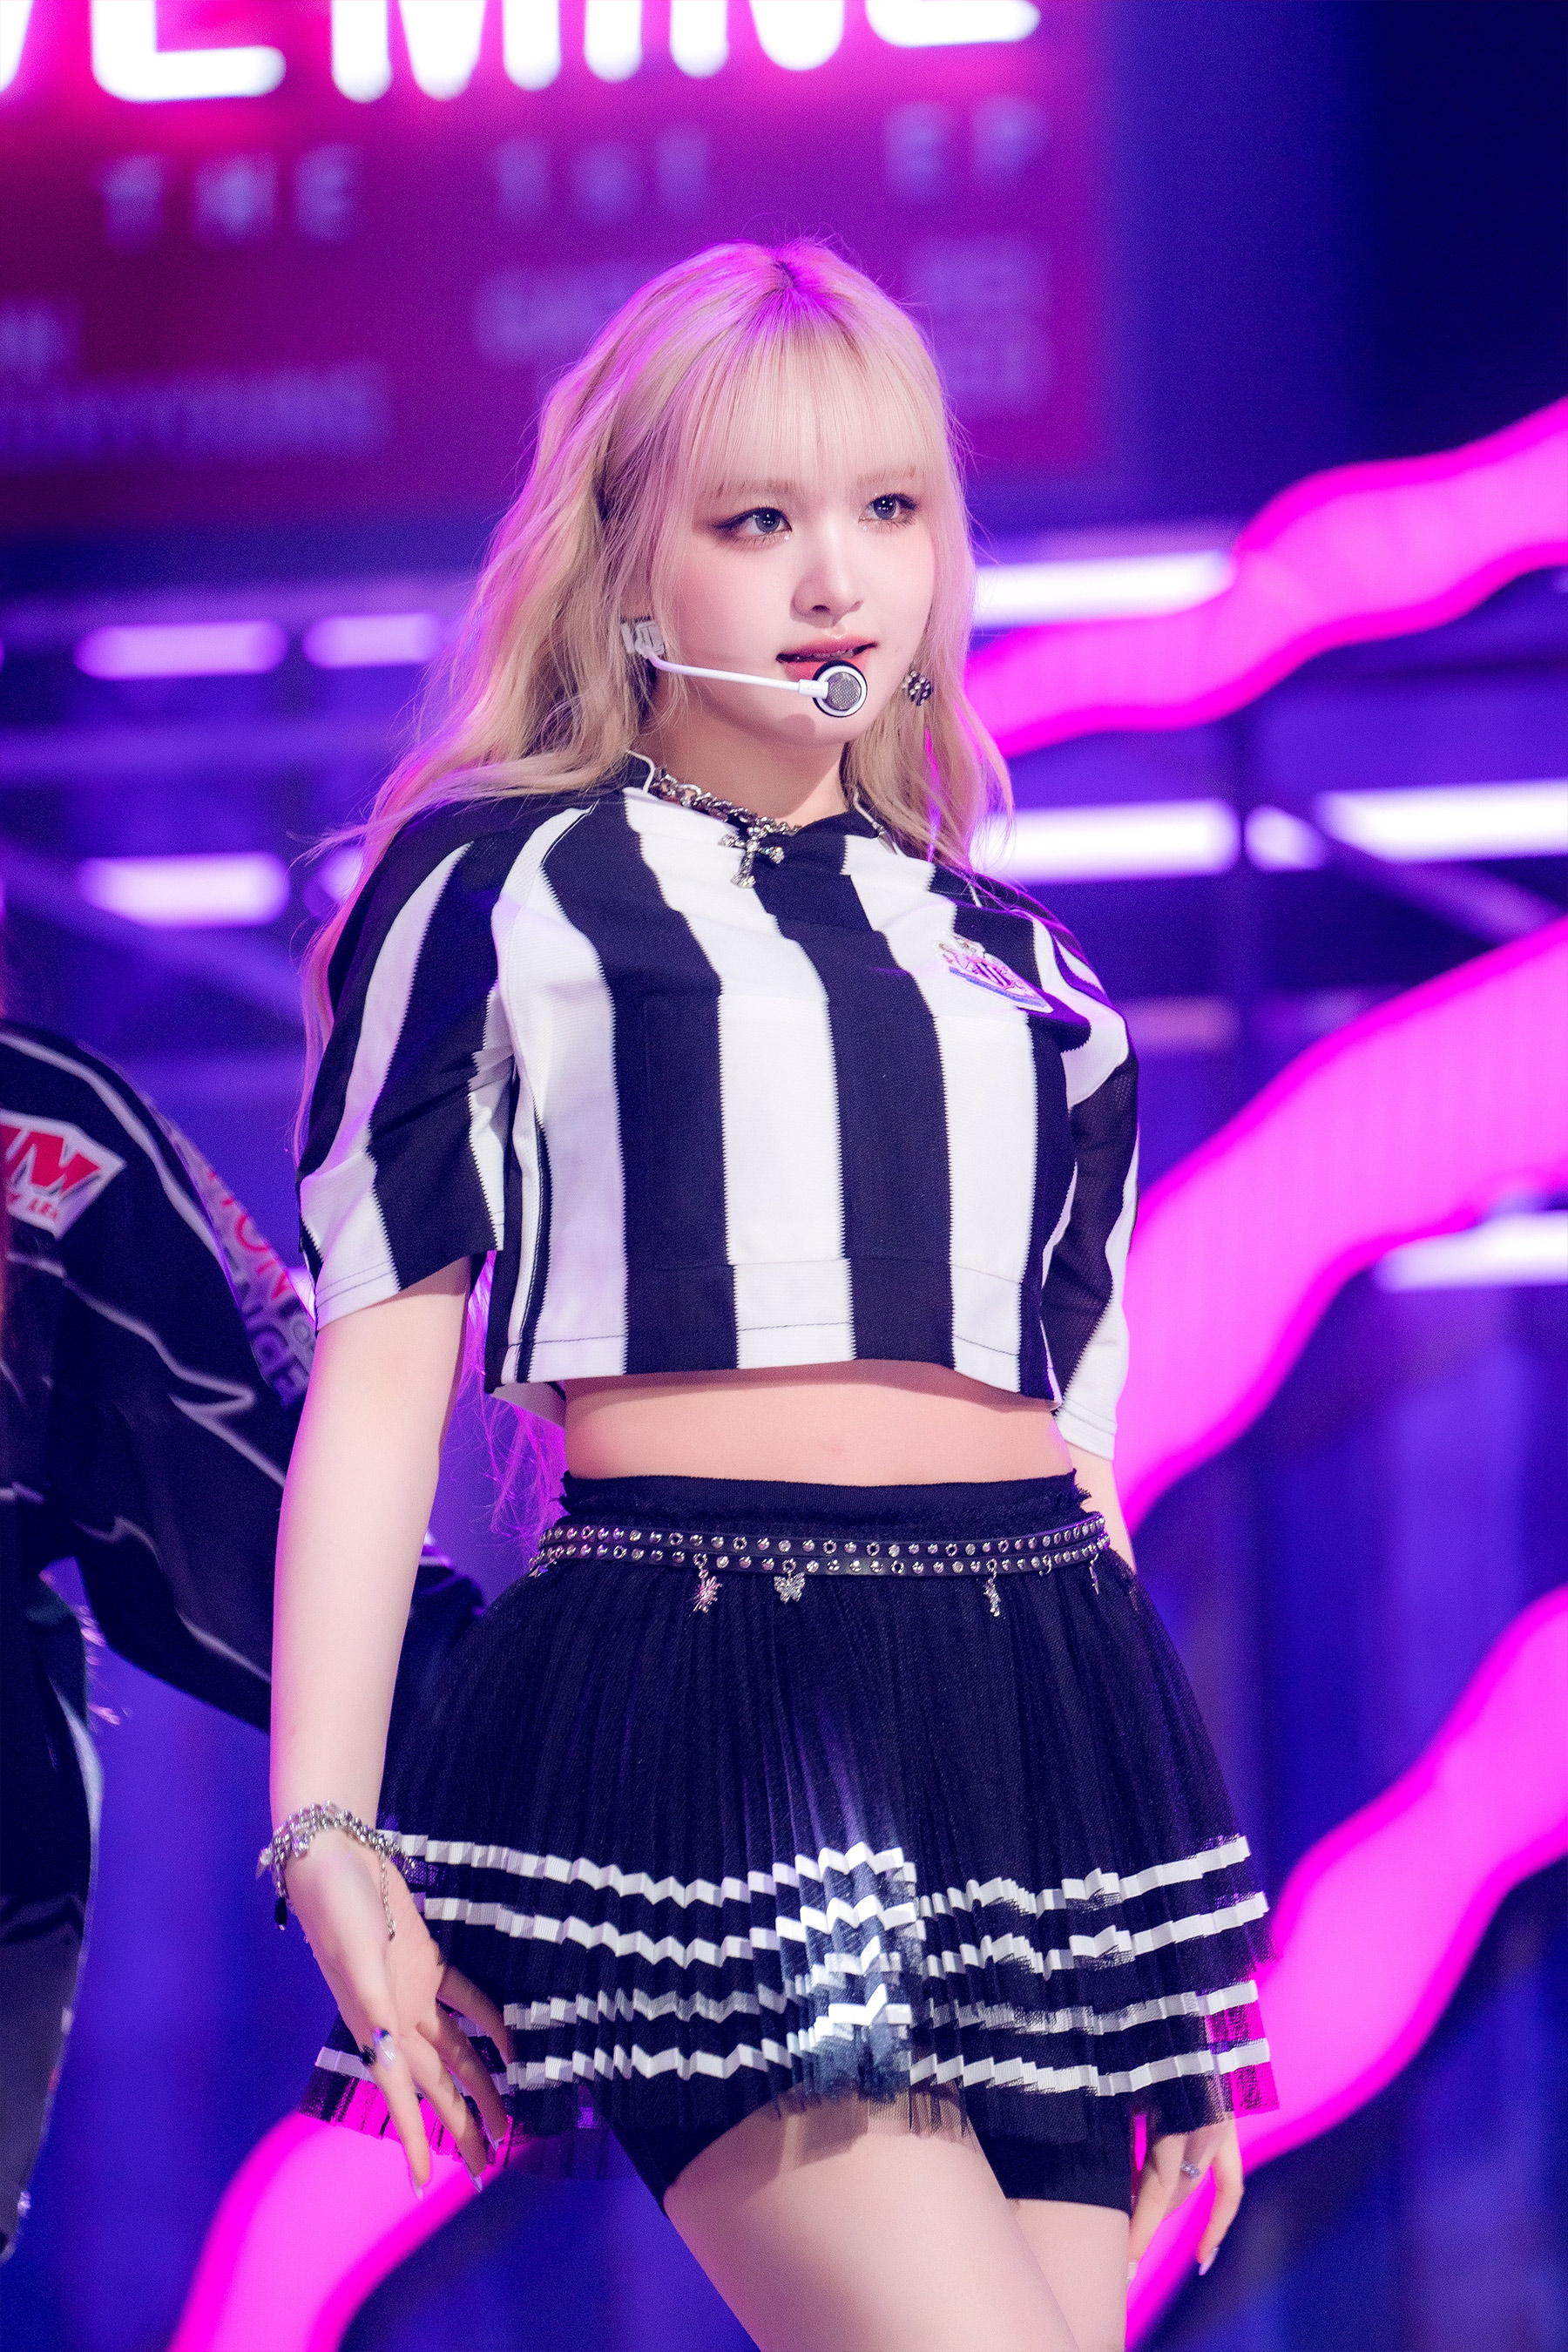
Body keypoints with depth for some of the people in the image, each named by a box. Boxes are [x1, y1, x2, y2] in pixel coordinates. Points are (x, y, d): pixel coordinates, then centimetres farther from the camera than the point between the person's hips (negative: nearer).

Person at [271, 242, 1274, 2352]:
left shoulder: (1020, 969, 22)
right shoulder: (499, 889, 9)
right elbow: (378, 1364, 3)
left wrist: (1182, 1951, 22)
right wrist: (328, 1831, -7)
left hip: (1042, 1749, 5)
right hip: (701, 1700, -5)